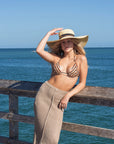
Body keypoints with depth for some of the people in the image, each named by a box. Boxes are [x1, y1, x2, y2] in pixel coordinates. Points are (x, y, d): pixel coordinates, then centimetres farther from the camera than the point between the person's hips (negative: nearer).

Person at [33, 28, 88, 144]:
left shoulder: (81, 59, 1)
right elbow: (39, 50, -10)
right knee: (41, 131, 0)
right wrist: (49, 33, 3)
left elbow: (82, 83, 1)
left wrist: (68, 96, -11)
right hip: (44, 94, 1)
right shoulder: (56, 58, 5)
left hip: (59, 99, -1)